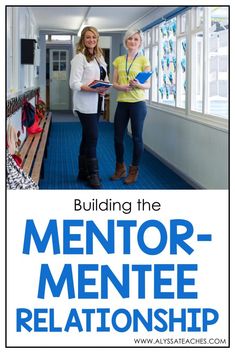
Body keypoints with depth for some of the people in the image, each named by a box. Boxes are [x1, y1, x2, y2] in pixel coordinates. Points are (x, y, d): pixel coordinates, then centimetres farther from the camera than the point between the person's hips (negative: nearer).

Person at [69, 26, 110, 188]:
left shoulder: (99, 57, 14)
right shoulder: (80, 58, -9)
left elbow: (104, 78, 22)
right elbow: (74, 84, -15)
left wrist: (104, 88, -1)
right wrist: (93, 89, -24)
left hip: (97, 103, 8)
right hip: (86, 104, -8)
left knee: (88, 138, 12)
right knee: (92, 138, -8)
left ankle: (83, 172, 20)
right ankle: (93, 174, 1)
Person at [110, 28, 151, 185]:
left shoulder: (143, 60, -1)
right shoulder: (118, 60, 11)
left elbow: (148, 84, -3)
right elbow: (114, 83, 10)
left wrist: (138, 85, -24)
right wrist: (121, 87, -12)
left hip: (138, 103, -4)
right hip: (122, 103, 4)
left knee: (137, 137, 2)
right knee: (118, 137, 6)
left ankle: (134, 171, 14)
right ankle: (120, 168, 24)